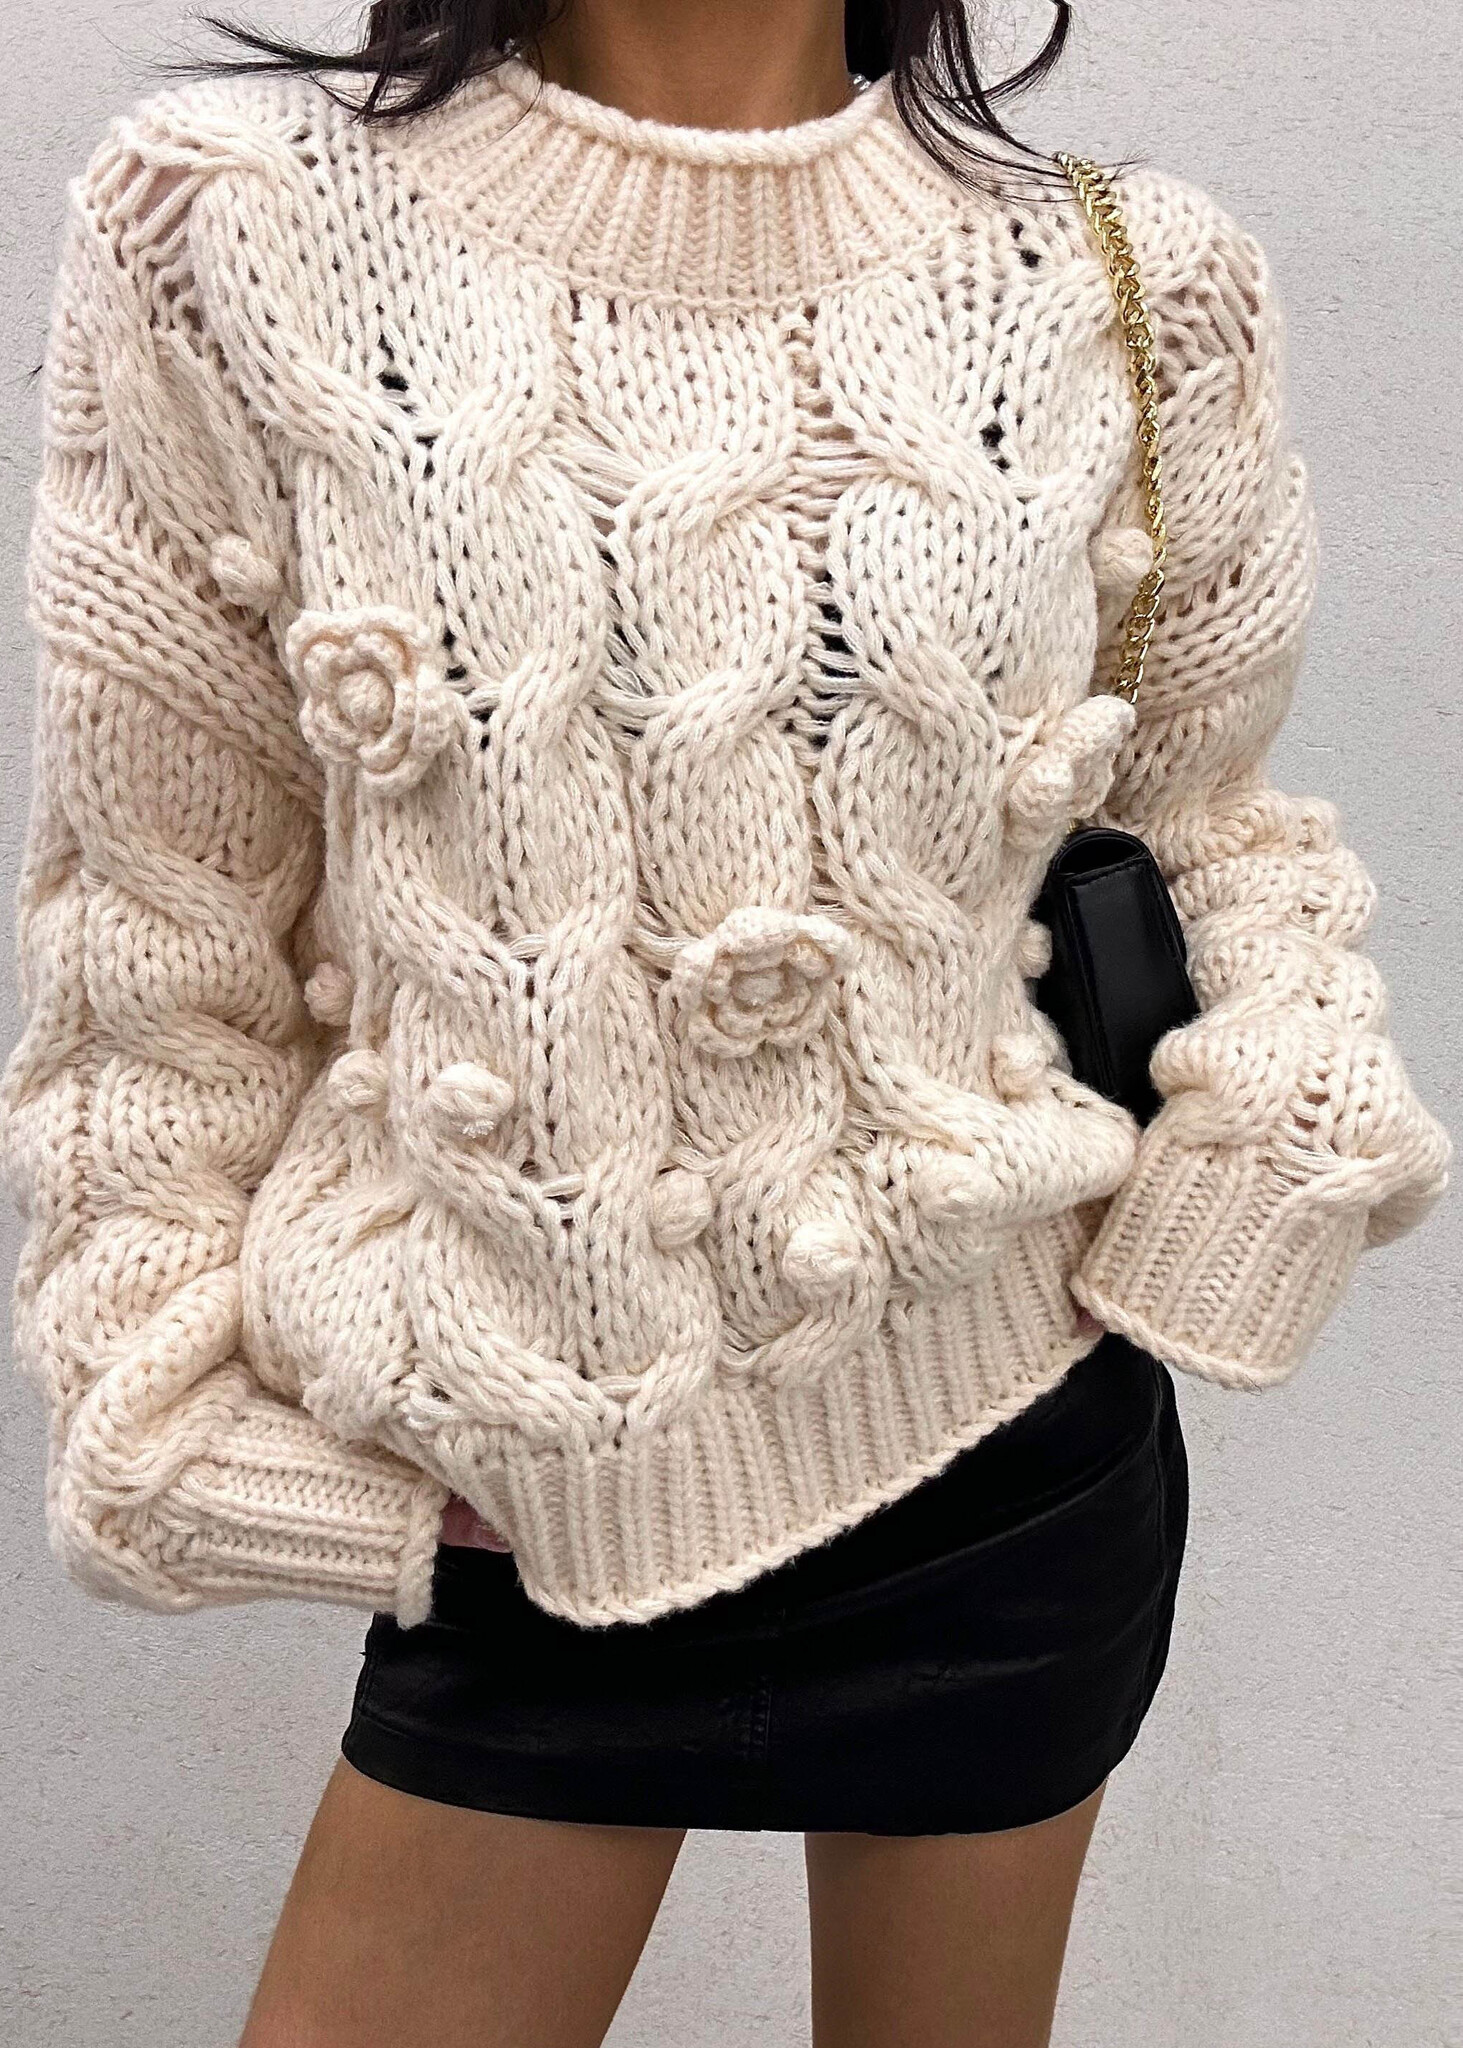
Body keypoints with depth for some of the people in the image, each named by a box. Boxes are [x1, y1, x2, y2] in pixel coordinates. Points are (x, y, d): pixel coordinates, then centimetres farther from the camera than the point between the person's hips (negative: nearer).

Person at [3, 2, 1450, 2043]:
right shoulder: (234, 228, -7)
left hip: (1002, 1450, 2)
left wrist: (1289, 1119, -6)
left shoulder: (1138, 292, -2)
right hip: (521, 1510, -1)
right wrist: (165, 1399, 1)